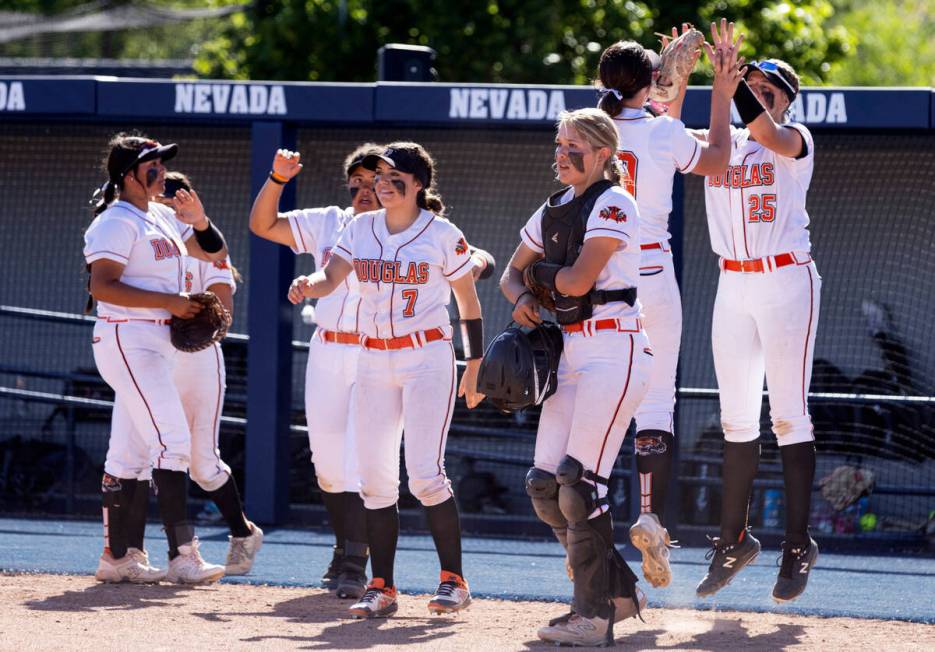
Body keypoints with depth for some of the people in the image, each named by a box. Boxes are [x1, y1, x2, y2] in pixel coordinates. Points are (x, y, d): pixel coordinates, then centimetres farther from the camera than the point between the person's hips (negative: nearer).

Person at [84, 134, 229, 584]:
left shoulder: (163, 219, 16)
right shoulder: (117, 222, -11)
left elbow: (215, 254, 20)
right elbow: (101, 286, -20)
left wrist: (199, 222, -1)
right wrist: (168, 301, -21)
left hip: (157, 343, 9)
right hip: (127, 339, -9)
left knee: (133, 451, 11)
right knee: (173, 441, -15)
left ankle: (117, 557, 15)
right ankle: (182, 557, -17)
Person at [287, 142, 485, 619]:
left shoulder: (443, 235, -4)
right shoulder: (361, 229, 8)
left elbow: (469, 304, 2)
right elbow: (330, 278, -2)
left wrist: (475, 366, -1)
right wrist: (307, 285, -25)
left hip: (428, 356, -5)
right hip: (374, 360, 5)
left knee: (425, 473, -14)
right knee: (375, 479, 1)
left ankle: (454, 579, -3)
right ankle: (381, 588, 5)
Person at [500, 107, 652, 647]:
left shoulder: (613, 205, -10)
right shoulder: (553, 212, 16)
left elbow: (579, 280, -19)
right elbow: (513, 274, 24)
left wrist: (540, 270, 1)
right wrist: (523, 298, 1)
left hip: (614, 349, -9)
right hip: (570, 353, 9)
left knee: (580, 483, -15)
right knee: (545, 487, 3)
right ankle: (620, 590, 14)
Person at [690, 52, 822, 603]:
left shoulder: (797, 142, -4)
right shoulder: (718, 144, 12)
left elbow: (767, 132, -25)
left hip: (787, 282, -5)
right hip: (734, 286, 5)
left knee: (789, 414, -7)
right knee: (737, 418, 7)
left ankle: (799, 545, -4)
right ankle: (734, 538, 14)